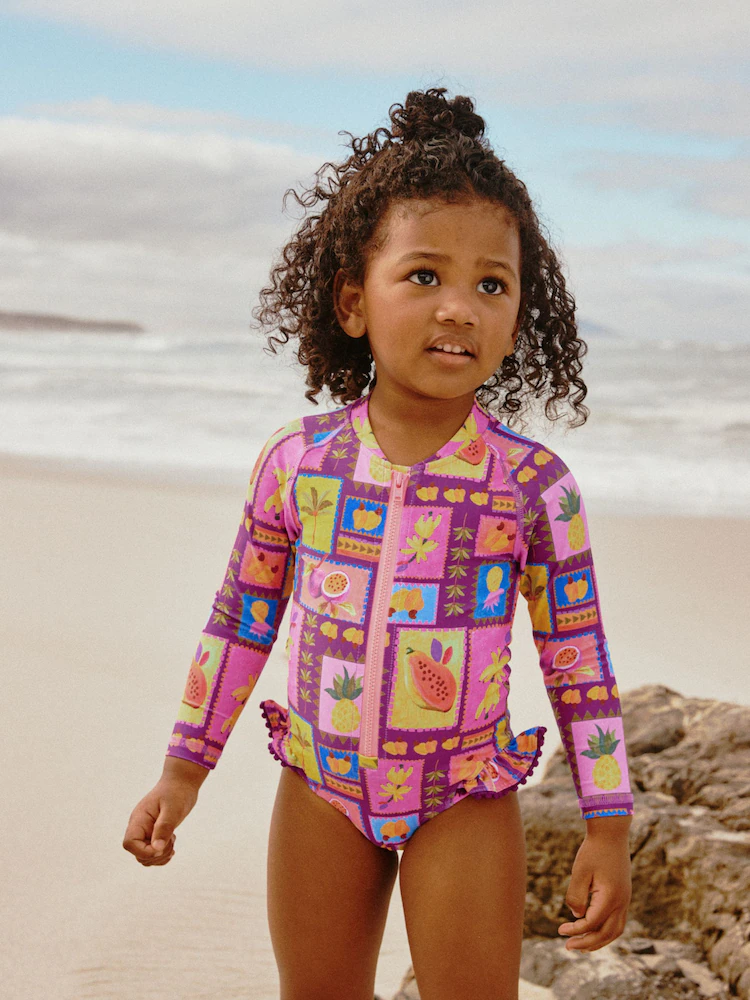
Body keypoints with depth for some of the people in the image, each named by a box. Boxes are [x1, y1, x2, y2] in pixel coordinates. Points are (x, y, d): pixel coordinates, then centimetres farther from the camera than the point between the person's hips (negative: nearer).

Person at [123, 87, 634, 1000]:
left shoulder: (535, 485, -12)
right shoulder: (296, 462, -7)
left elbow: (579, 658, -5)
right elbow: (239, 622, 5)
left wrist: (607, 828, -4)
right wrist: (183, 771, 8)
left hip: (466, 802, -2)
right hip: (321, 789, 2)